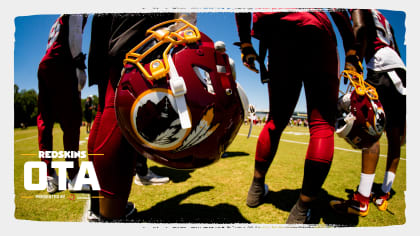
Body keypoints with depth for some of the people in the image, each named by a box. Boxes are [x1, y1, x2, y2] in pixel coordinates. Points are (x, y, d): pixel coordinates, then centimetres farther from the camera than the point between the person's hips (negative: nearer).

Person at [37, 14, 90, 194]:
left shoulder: (59, 20, 28)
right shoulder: (77, 14, 9)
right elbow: (74, 35, -6)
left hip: (44, 65, 9)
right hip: (59, 65, -8)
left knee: (45, 120, 3)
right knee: (71, 121, -9)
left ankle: (50, 178, 5)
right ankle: (74, 178, -8)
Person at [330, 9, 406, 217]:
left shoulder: (360, 10, 10)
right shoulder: (383, 20, 32)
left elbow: (360, 28, -12)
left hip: (382, 67, -9)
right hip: (400, 68, 9)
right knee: (394, 136, 5)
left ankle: (362, 200, -21)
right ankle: (383, 195, 11)